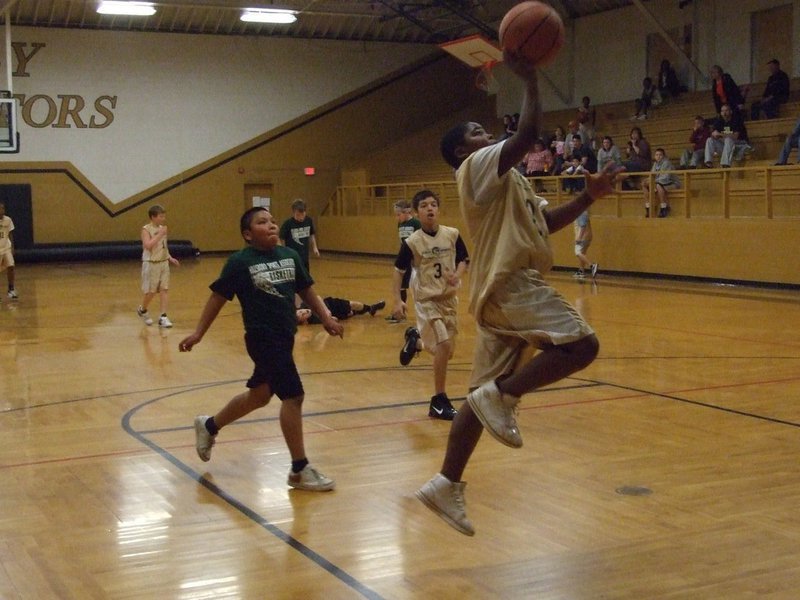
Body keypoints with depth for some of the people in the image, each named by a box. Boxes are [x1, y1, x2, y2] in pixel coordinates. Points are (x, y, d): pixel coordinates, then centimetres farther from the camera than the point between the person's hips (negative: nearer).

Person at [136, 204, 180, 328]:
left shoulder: (162, 228, 9)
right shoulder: (146, 229, -11)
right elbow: (148, 245, -25)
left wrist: (170, 258, 9)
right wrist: (160, 234, -24)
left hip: (164, 263, 6)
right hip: (151, 264, -6)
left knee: (165, 289, -2)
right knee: (151, 291, 2)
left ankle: (163, 317, -1)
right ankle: (142, 310, 30)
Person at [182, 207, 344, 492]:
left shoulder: (290, 255, 6)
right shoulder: (239, 262, -9)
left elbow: (307, 290, 14)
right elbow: (218, 297, -3)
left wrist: (326, 318, 3)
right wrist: (198, 333, -2)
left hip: (284, 336, 8)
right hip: (263, 338, -8)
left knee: (259, 394, 22)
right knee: (293, 395, -10)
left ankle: (209, 426, 46)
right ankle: (300, 470, 2)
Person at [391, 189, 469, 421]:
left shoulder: (452, 235, -5)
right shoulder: (412, 242, -11)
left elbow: (463, 260, 7)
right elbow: (398, 271, -3)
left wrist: (457, 275, -14)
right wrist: (398, 300, -11)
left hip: (449, 298, 4)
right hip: (426, 300, -4)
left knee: (446, 352, 11)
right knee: (444, 346, -18)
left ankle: (415, 339, 44)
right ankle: (439, 401, -4)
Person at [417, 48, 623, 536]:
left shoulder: (504, 179, 27)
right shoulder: (479, 165, -4)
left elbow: (546, 222, 27)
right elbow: (529, 134, -19)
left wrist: (590, 196, 16)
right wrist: (529, 80, -11)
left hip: (504, 291, 10)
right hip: (513, 284, -10)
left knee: (486, 393, 7)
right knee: (581, 345, -19)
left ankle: (447, 487, 9)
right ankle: (502, 395, -12)